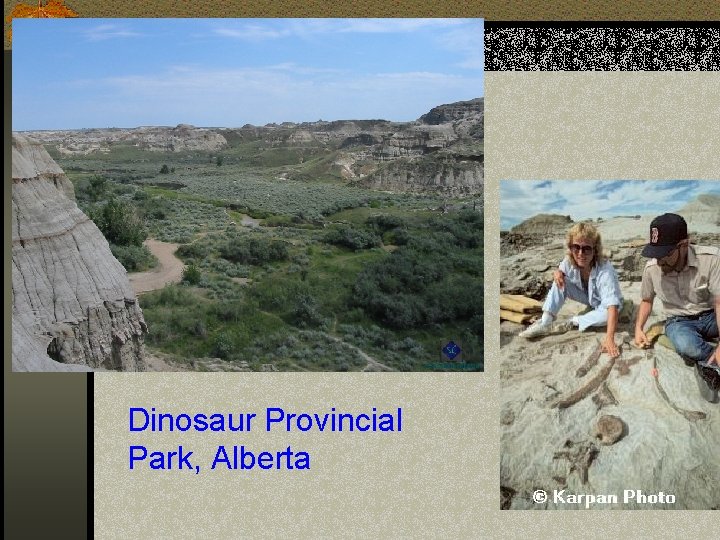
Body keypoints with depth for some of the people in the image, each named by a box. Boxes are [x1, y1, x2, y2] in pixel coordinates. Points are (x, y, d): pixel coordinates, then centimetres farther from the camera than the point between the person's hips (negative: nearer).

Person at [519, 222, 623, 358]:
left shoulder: (605, 270, -40)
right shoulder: (569, 261, -22)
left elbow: (612, 306, -49)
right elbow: (560, 270, 4)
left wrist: (609, 339, -61)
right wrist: (557, 272, -24)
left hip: (604, 305, -5)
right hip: (588, 297, 5)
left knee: (607, 315, -38)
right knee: (560, 281, -16)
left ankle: (571, 322, -16)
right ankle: (545, 322, -16)